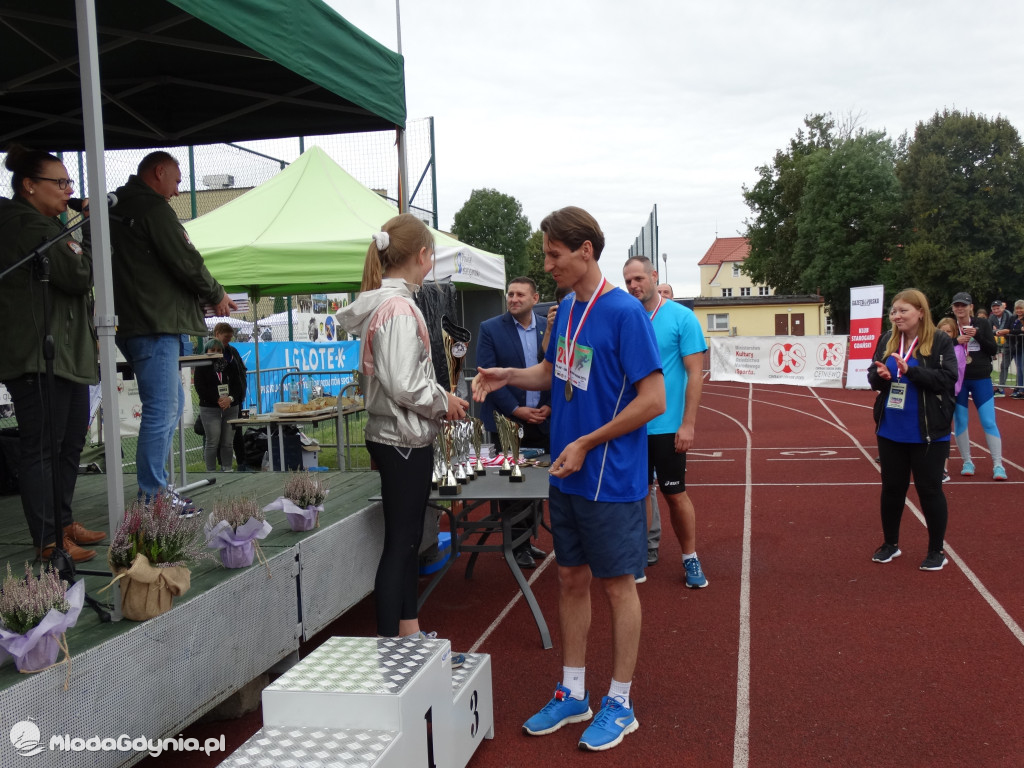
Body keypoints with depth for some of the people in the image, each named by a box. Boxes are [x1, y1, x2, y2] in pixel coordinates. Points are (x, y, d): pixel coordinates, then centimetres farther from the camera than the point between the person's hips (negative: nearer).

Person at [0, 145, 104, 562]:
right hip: (38, 357, -11)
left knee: (69, 445, 15)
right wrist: (90, 230, -8)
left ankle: (63, 523, 26)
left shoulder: (45, 226, 21)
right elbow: (78, 275, -18)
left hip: (66, 354, 11)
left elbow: (75, 283, 22)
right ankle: (48, 543, -3)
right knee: (41, 448, -7)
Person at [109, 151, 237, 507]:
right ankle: (153, 498, -5)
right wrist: (216, 295, 3)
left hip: (135, 322, 11)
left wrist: (206, 296, 18)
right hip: (154, 324, -11)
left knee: (172, 402, 18)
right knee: (162, 408, -8)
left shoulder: (121, 207, 21)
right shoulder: (153, 208, -10)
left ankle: (154, 487, 22)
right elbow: (185, 261, -14)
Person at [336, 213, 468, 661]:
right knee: (400, 543, -2)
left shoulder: (380, 304, 10)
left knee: (407, 540, 16)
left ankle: (410, 640, 28)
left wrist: (440, 397, 14)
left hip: (392, 437, 10)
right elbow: (404, 387, -24)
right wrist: (444, 403, -8)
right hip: (404, 440, -10)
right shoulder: (400, 308, -19)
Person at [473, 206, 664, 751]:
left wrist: (586, 444, -18)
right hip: (566, 476, 7)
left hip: (611, 479, -7)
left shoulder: (624, 313, -17)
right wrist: (507, 376, 3)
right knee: (571, 579, 14)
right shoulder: (567, 308, 7)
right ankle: (573, 695, 29)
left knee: (616, 584, 6)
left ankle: (619, 705, 21)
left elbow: (653, 399, -19)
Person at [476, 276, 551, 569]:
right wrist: (515, 410, -13)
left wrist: (550, 406, -6)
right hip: (506, 421, -3)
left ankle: (527, 540, 20)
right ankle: (517, 545, 12)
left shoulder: (549, 327, 5)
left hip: (542, 421, 3)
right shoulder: (490, 329, -3)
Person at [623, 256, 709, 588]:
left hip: (667, 425, -3)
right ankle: (645, 551, 25)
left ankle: (691, 560, 19)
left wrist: (688, 424, -13)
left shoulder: (682, 317, -6)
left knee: (675, 494, 4)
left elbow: (695, 373, -8)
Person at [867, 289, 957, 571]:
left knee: (929, 490, 5)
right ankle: (890, 544, 31)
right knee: (892, 487, 14)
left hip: (928, 433, -4)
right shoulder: (887, 340, 4)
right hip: (890, 431, 4)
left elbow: (947, 378, -18)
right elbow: (873, 378, 8)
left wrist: (910, 371, -27)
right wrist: (880, 376, -15)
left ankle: (936, 551, 21)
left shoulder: (940, 342, -10)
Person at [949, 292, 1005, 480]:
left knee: (989, 422, -3)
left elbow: (993, 349, -2)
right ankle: (967, 463, 17)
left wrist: (977, 335, -16)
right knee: (960, 422, 5)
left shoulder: (982, 324, 1)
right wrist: (956, 341, -20)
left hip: (981, 379, -1)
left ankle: (998, 465, 2)